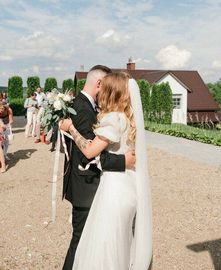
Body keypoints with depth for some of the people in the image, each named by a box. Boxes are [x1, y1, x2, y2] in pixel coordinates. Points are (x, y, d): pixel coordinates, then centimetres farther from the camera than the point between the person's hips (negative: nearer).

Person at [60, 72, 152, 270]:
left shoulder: (113, 118, -18)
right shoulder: (129, 116, 8)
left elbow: (90, 151, -20)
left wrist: (71, 127, -9)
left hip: (115, 187, -9)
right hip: (128, 186, 9)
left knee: (105, 247, 6)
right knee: (122, 242, 24)